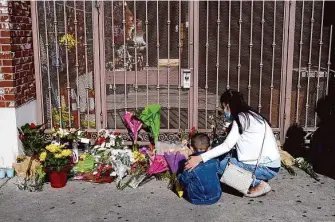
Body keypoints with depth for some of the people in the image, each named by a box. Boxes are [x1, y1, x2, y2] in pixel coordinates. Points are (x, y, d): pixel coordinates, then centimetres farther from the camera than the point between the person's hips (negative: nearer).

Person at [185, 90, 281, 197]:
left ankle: (259, 184, -3)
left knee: (221, 163, -7)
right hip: (268, 163, 9)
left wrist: (200, 158, -22)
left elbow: (227, 146, -21)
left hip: (267, 168, -9)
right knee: (223, 155, 7)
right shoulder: (249, 115, 12)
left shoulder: (241, 117, -14)